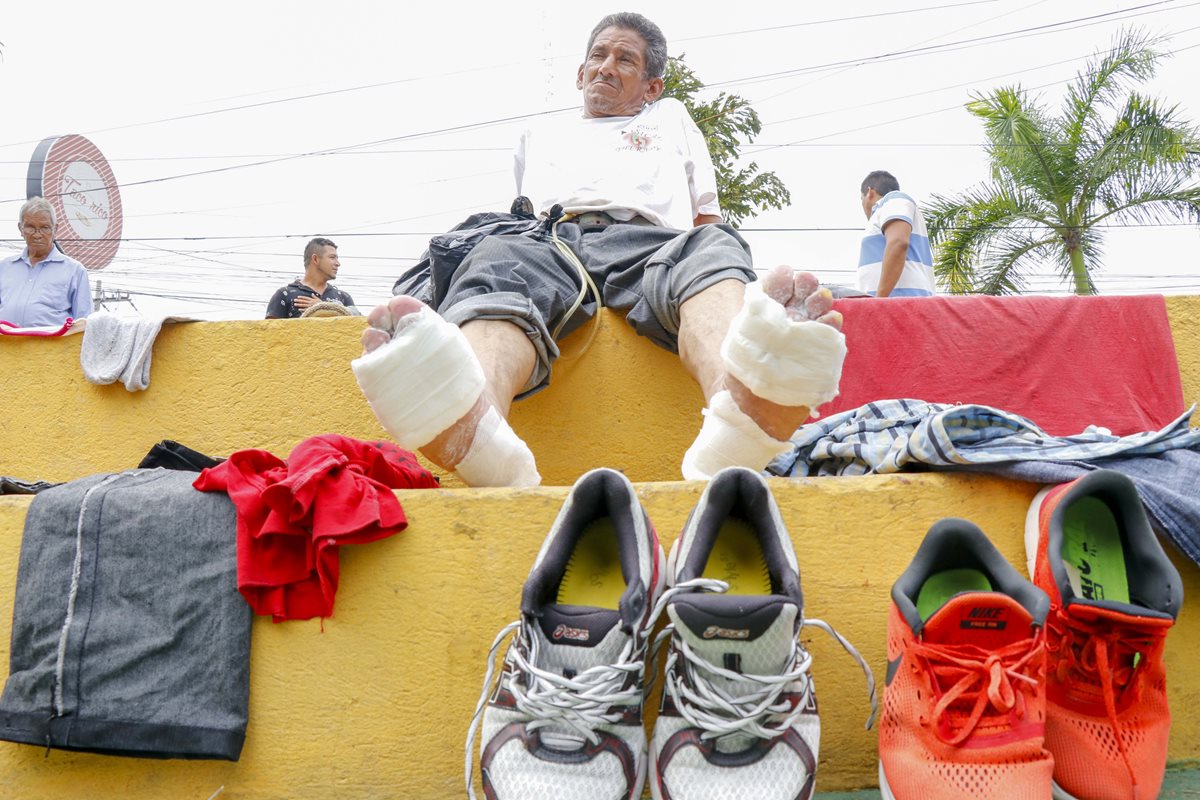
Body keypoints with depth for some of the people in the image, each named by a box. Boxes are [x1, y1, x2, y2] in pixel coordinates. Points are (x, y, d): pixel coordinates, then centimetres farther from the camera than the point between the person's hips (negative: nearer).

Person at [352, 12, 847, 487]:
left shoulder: (671, 118, 40)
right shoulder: (539, 137, 41)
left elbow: (708, 219, 31)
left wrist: (705, 251, 9)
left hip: (644, 240, 0)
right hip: (545, 238, 0)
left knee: (714, 249, -36)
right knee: (496, 264, -37)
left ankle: (743, 410, -70)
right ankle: (477, 435, -70)